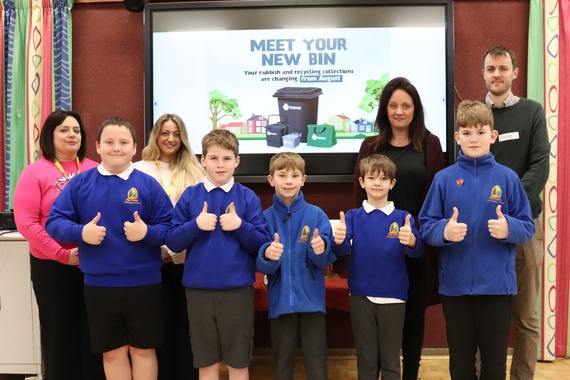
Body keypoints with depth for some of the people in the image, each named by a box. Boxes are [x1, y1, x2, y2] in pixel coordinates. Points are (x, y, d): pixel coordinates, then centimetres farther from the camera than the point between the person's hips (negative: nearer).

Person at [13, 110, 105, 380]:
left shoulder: (94, 170, 4)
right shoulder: (35, 172, -3)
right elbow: (25, 222, -9)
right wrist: (62, 254, -15)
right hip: (51, 265, -2)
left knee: (92, 328, 10)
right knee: (59, 329, 10)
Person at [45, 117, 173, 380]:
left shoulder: (148, 185, -3)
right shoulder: (80, 183, 1)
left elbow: (170, 228, -3)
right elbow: (54, 222, 0)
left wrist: (147, 232, -22)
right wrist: (81, 232, -18)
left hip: (143, 284, -1)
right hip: (99, 285, 1)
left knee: (143, 349, 12)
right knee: (112, 351, 15)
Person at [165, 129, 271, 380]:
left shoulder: (248, 197, -1)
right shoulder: (190, 195, 2)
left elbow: (262, 245, -2)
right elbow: (172, 242, 0)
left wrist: (240, 226, -17)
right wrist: (196, 225, -15)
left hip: (238, 290, -1)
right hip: (199, 290, 1)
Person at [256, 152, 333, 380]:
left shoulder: (317, 215, -3)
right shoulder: (265, 218, -2)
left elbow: (326, 260, -7)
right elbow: (262, 266, -7)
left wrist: (320, 249, -29)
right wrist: (267, 255, -29)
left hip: (311, 300, -1)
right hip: (280, 301, 1)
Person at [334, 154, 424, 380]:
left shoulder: (402, 217, 0)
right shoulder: (353, 216, 1)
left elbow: (417, 251, -13)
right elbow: (342, 250, -11)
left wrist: (411, 240, -36)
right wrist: (339, 240, -35)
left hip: (393, 297, 0)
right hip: (361, 297, 0)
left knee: (391, 361, 12)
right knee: (366, 360, 13)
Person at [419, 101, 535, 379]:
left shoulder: (507, 178, -1)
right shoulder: (444, 178, -1)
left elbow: (527, 227, 1)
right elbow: (426, 226, -1)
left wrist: (509, 228, -20)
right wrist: (444, 231, -22)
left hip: (497, 284, 0)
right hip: (455, 285, 0)